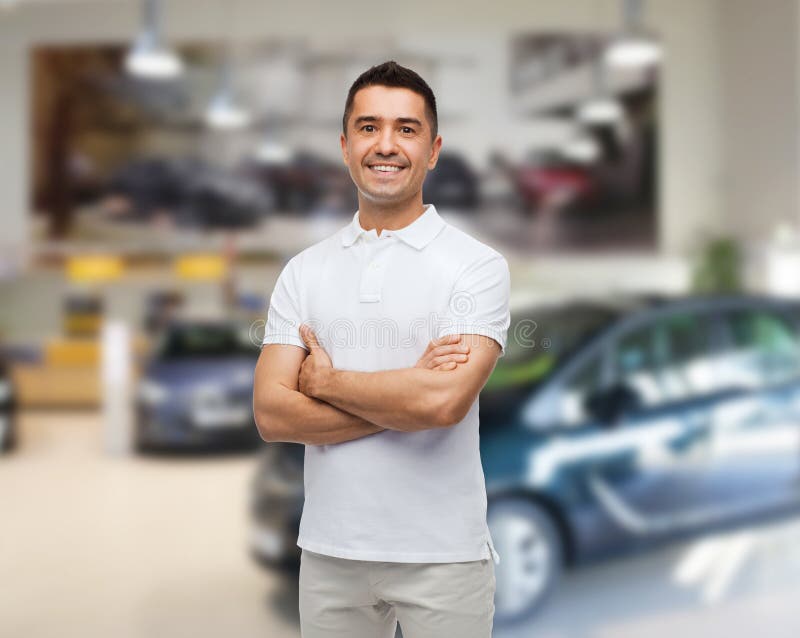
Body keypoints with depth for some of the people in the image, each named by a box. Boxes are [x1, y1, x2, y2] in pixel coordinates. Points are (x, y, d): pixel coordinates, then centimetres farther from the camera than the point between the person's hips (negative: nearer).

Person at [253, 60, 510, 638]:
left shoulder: (477, 266, -7)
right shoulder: (304, 271, 4)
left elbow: (443, 401, -22)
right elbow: (271, 415, -6)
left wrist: (325, 380, -9)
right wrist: (408, 392, -14)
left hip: (443, 554, -3)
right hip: (330, 550, 3)